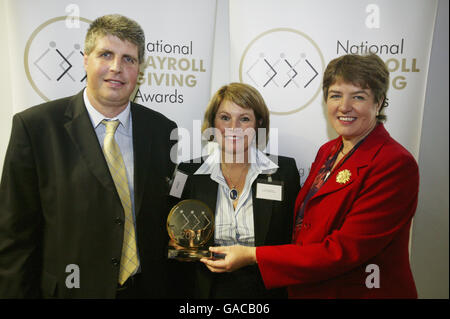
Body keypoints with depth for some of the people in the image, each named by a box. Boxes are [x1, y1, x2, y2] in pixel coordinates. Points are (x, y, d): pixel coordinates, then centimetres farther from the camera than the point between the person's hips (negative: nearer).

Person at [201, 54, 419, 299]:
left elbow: (343, 251, -25)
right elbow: (306, 228, 6)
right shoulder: (327, 151, 2)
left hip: (361, 292, -6)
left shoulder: (396, 165, -21)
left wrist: (252, 256, -25)